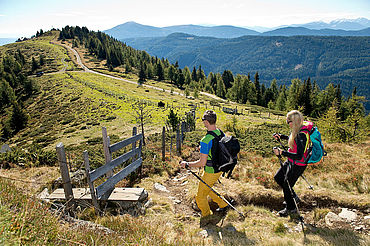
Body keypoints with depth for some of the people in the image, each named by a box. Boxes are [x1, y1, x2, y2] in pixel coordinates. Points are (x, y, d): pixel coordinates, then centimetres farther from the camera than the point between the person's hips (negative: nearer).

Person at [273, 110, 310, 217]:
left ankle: (291, 208, 30)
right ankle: (294, 197, 37)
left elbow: (299, 156, -33)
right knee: (278, 177, 19)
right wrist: (281, 136, 8)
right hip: (291, 161, 10)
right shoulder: (299, 129, -2)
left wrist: (282, 153, -35)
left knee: (286, 184, 6)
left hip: (298, 164, -9)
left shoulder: (302, 135, -31)